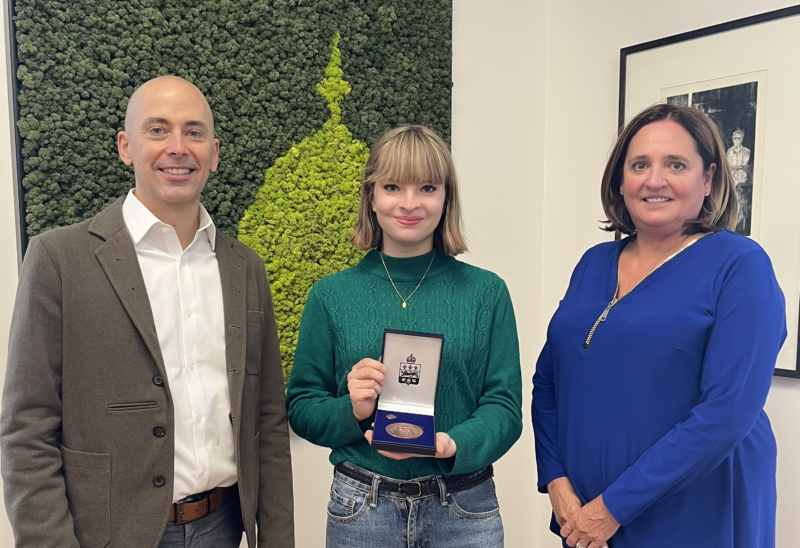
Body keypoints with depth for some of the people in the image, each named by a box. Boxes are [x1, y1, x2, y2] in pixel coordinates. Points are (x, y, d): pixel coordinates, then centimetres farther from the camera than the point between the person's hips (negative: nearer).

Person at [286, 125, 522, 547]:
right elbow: (300, 408, 0)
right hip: (360, 509, 1)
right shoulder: (331, 295, -3)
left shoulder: (486, 293, -4)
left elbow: (504, 405, -5)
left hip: (465, 510, 0)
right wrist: (351, 411, -19)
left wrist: (453, 445, -23)